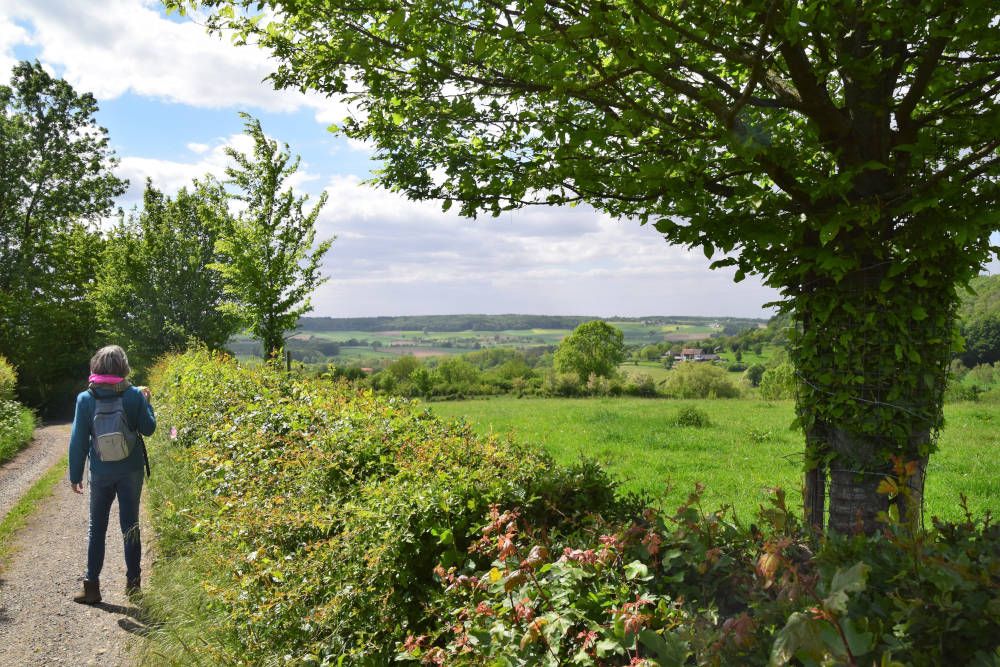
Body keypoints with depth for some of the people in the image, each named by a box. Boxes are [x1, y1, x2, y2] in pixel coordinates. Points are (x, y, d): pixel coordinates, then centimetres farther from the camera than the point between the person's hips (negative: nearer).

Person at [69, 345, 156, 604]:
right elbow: (148, 429, -3)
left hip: (101, 473, 0)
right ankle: (133, 583, 16)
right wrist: (146, 401, 10)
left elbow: (78, 440, -3)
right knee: (130, 525, 10)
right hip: (131, 471, 0)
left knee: (97, 528, 13)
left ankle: (91, 586, 16)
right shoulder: (135, 395, -10)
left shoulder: (85, 398, -7)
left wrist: (75, 474, 6)